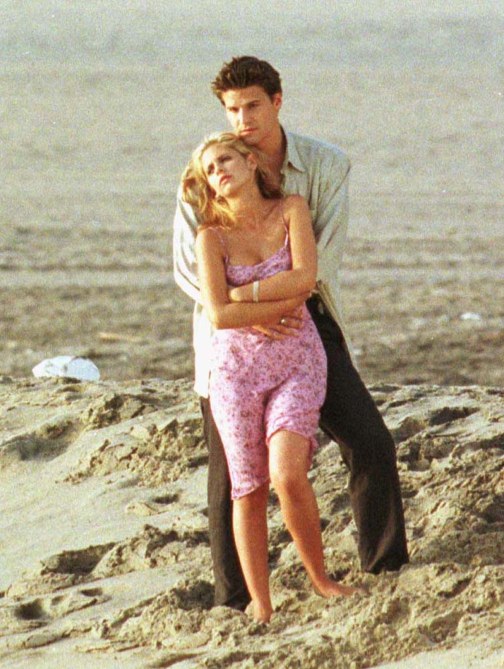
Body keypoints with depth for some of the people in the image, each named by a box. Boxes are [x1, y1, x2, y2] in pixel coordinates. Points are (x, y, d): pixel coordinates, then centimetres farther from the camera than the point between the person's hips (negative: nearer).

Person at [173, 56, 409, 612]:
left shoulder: (326, 165, -5)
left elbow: (324, 255, -13)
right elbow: (188, 267, -13)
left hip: (306, 321, 1)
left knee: (370, 444, -7)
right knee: (232, 470, 0)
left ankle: (388, 572, 10)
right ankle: (235, 603, 11)